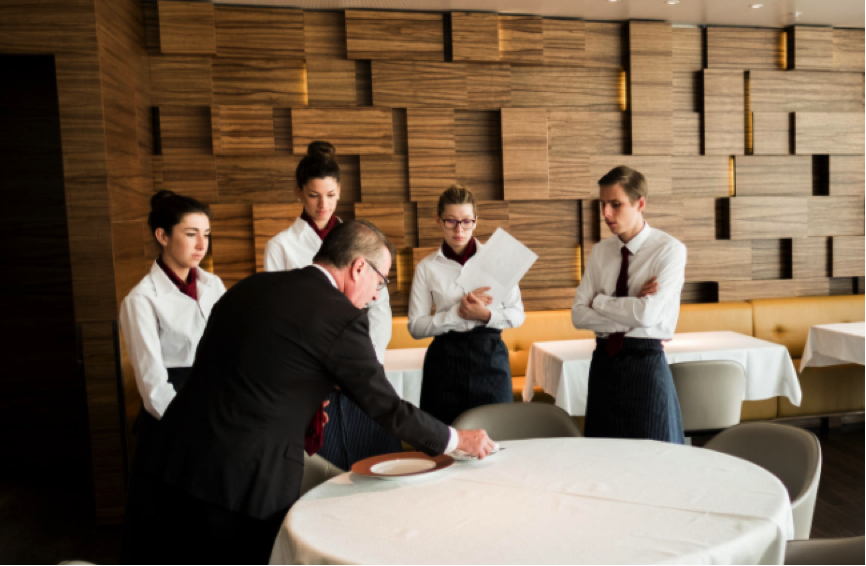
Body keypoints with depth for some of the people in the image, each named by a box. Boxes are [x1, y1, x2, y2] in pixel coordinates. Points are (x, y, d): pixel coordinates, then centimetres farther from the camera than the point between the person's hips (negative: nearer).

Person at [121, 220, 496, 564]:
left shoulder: (250, 286, 8)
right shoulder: (343, 318, -11)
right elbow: (387, 408, -4)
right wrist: (455, 440, 11)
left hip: (173, 464, 6)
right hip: (246, 482, -6)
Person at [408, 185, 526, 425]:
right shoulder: (427, 267, 3)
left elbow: (518, 315, 5)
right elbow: (415, 327, -2)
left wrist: (486, 315, -13)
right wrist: (457, 313, -13)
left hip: (491, 355, 1)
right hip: (446, 359, 0)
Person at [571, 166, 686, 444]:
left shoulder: (669, 250, -9)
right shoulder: (601, 251, 6)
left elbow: (647, 314, -20)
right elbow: (578, 315, -3)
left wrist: (599, 301, -7)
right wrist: (631, 312, -13)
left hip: (645, 362, -4)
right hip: (604, 361, 5)